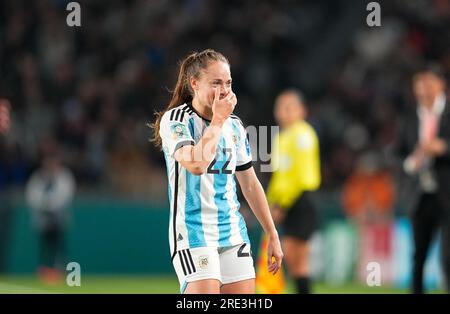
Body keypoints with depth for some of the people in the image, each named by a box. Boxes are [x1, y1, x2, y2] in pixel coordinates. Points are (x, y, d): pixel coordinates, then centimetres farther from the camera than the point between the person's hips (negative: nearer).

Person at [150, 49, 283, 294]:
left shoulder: (234, 125, 11)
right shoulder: (175, 120, -7)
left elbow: (250, 184, 19)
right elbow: (196, 164, -26)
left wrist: (272, 236, 18)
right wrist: (218, 119, -16)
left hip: (233, 235, 6)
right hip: (193, 235, -6)